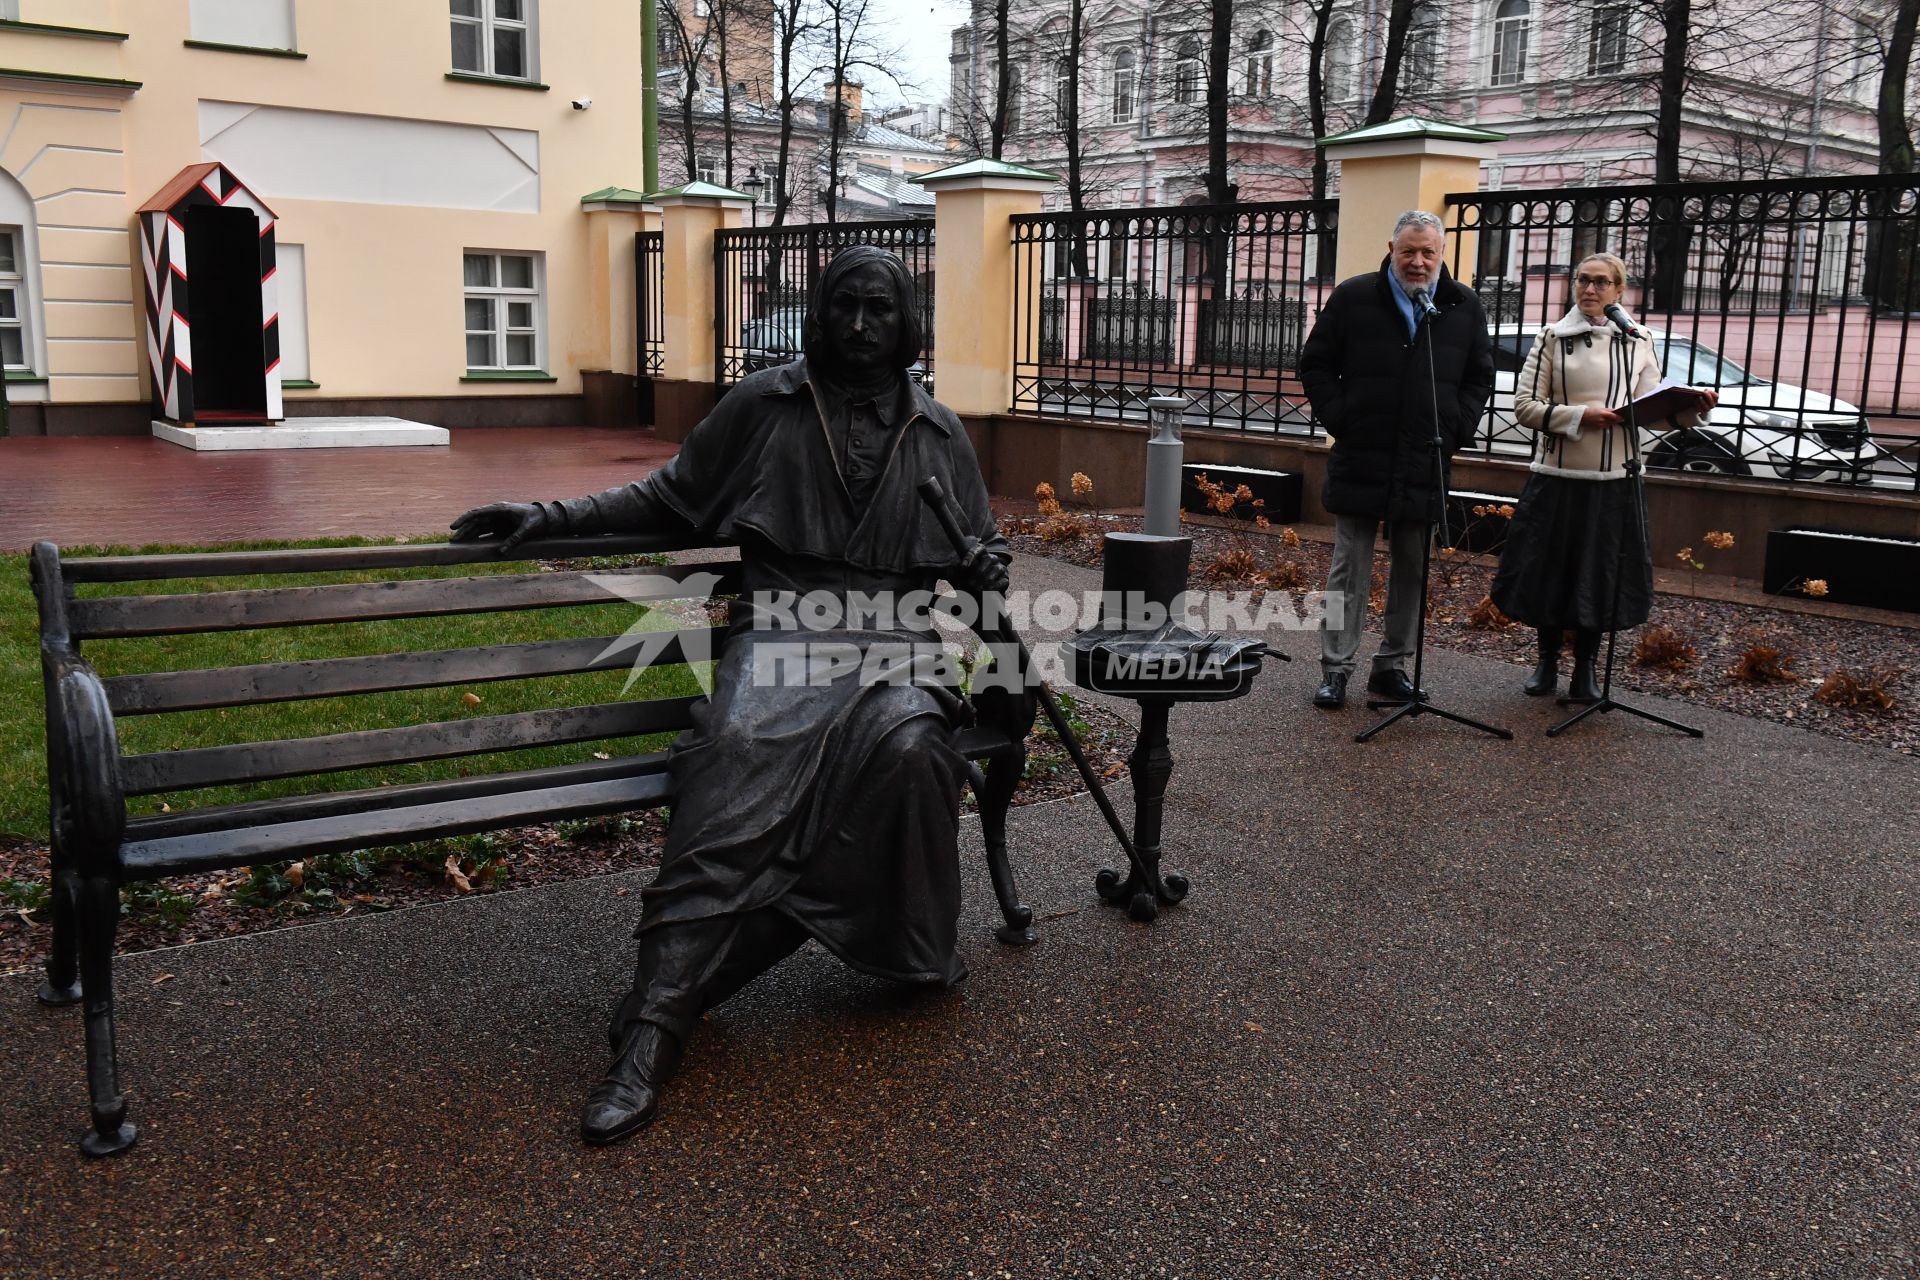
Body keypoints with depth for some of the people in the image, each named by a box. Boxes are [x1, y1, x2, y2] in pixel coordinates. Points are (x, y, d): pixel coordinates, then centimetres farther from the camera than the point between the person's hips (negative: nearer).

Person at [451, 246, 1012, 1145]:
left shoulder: (939, 436, 15)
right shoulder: (763, 406, 10)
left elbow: (979, 550, 25)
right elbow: (669, 498, 16)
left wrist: (988, 572, 0)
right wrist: (550, 517, 7)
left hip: (897, 640, 2)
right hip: (783, 627, -1)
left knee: (906, 745, -35)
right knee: (739, 755, -34)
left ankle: (913, 950, -7)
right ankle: (652, 1030, -35)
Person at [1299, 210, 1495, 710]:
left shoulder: (1464, 307, 8)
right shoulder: (1353, 297, 2)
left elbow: (1479, 377, 15)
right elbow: (1315, 365, 5)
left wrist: (1456, 432, 3)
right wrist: (1340, 421, -5)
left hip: (1426, 464, 3)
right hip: (1361, 462, -2)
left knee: (1413, 569, 8)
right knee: (1350, 567, 2)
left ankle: (1392, 666, 18)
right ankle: (1335, 669, 7)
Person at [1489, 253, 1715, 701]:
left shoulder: (1638, 343, 8)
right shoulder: (1552, 338, 2)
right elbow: (1524, 405, -4)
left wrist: (1690, 410, -13)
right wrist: (1579, 416, -16)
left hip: (1613, 479, 1)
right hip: (1556, 475, -1)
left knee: (1602, 576, 6)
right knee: (1548, 570, 6)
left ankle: (1585, 668, 20)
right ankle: (1548, 661, 24)